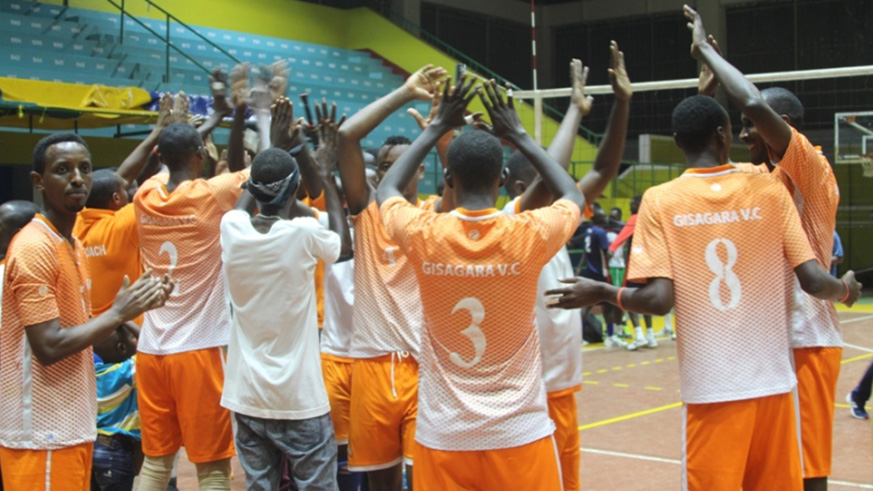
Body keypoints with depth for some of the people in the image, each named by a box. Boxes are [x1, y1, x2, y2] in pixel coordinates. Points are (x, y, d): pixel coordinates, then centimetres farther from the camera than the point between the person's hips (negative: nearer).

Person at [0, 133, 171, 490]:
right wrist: (119, 312, -15)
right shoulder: (33, 249, -17)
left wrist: (138, 305, 2)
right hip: (44, 433, -9)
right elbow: (50, 347, -22)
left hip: (71, 424, 9)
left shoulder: (73, 246, 13)